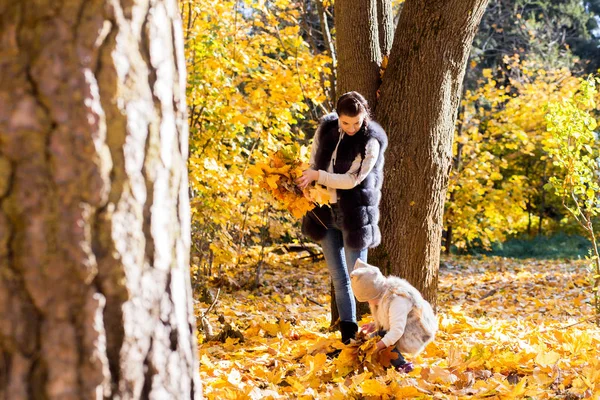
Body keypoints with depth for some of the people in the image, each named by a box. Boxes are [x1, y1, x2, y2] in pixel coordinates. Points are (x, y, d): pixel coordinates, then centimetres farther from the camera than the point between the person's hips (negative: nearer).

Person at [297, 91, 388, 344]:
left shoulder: (371, 142, -14)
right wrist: (307, 184, 1)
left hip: (355, 215, -5)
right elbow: (314, 162, 15)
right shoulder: (326, 129, 2)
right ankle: (348, 336, 18)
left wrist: (319, 176, -16)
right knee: (339, 279, 10)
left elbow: (352, 179, -17)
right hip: (326, 214, 5)